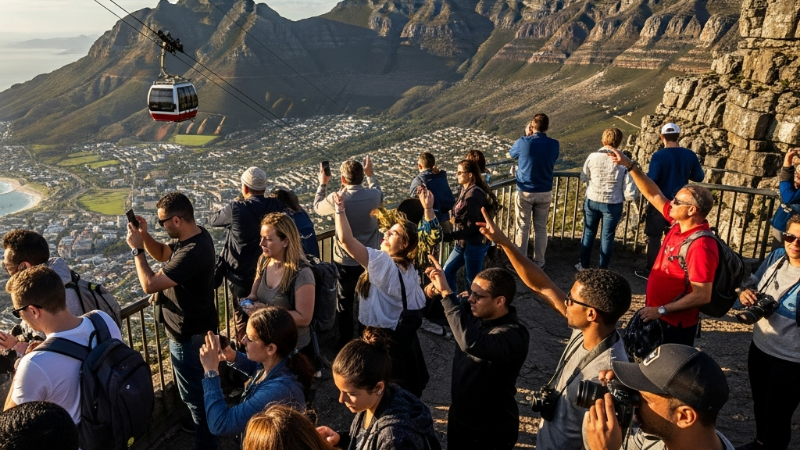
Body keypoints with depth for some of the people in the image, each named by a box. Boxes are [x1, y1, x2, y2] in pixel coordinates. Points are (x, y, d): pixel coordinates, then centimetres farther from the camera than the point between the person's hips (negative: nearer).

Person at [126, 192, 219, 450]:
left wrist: (136, 248, -21)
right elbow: (162, 254, 12)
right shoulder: (197, 236, -3)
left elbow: (149, 284, -31)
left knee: (194, 393, 9)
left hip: (188, 335, -10)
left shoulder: (191, 253, -34)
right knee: (201, 386, 29)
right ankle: (205, 423, 49)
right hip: (198, 327, 10)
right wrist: (144, 235, -5)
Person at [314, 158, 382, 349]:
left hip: (346, 262, -3)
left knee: (346, 304, 14)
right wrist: (370, 174, 26)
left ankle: (345, 345, 24)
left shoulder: (336, 199, -21)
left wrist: (323, 183, 16)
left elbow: (317, 207, 3)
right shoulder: (374, 195, -14)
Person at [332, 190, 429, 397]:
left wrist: (339, 209, -24)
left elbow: (346, 240, -30)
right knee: (407, 393, 24)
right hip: (404, 337, 9)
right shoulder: (409, 269, 4)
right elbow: (417, 307, 10)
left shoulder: (384, 262, -24)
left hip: (385, 340, -9)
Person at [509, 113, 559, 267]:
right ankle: (539, 261, 20)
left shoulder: (523, 142, -13)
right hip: (545, 193, 2)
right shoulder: (554, 144, -5)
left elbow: (511, 154, 8)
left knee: (522, 228, 7)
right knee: (541, 228, 12)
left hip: (525, 192, -2)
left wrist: (527, 136, 14)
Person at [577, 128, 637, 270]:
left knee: (588, 233, 18)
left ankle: (583, 265, 30)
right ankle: (603, 269, 24)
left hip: (592, 201, 1)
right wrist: (621, 197, 8)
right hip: (613, 204, -1)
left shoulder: (593, 157, -11)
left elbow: (583, 178, 5)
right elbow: (630, 192, -13)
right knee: (607, 236, 14)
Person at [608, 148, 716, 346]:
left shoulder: (701, 246, -28)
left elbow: (702, 296, -28)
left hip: (675, 324, -8)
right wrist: (630, 166, -3)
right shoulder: (678, 224, -4)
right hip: (658, 314, 8)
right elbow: (653, 194, 3)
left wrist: (661, 310, -25)